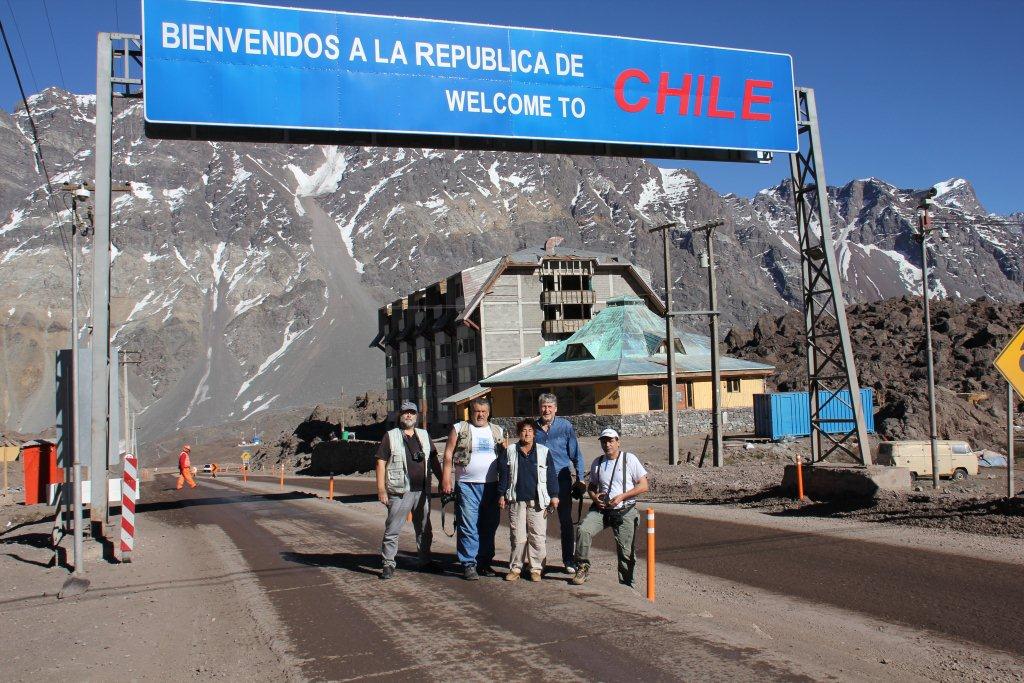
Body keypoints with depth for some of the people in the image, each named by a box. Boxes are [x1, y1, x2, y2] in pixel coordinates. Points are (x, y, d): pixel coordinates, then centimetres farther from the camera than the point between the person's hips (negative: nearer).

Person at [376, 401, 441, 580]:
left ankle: (425, 560, 25)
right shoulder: (390, 436, 0)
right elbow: (381, 463, -5)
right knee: (392, 530, -3)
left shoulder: (424, 436, 14)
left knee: (424, 529, 13)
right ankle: (388, 564, 4)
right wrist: (381, 489, -12)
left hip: (423, 491, 5)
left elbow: (433, 461, 19)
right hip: (399, 492, -5)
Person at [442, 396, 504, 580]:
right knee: (468, 526, -6)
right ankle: (469, 564, 0)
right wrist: (446, 479, -7)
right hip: (467, 485, -4)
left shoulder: (497, 431, 13)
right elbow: (448, 454, -1)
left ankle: (485, 562, 18)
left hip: (491, 485, 4)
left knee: (489, 526, 8)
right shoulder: (459, 429, 3)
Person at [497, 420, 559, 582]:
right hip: (516, 500, 0)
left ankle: (536, 568, 10)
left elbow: (551, 475, 7)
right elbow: (503, 474, 8)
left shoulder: (544, 452, 6)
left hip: (537, 501, 0)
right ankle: (515, 568, 14)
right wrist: (501, 494, 4)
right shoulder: (509, 451, 6)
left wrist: (554, 495, 3)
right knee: (517, 536, 4)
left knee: (538, 537, -1)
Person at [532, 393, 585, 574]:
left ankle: (569, 560, 12)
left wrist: (580, 478, -2)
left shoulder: (565, 426, -2)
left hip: (561, 479, -2)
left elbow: (576, 454, 2)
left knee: (566, 521, 3)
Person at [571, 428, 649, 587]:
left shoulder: (630, 459, -1)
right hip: (601, 509, 3)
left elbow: (643, 486, -5)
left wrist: (621, 497, -14)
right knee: (583, 530, -23)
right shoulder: (597, 463, 11)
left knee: (626, 552, 0)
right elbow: (592, 486, 23)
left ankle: (626, 585, 16)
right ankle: (582, 567, -9)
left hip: (625, 511, -3)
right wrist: (594, 497, -1)